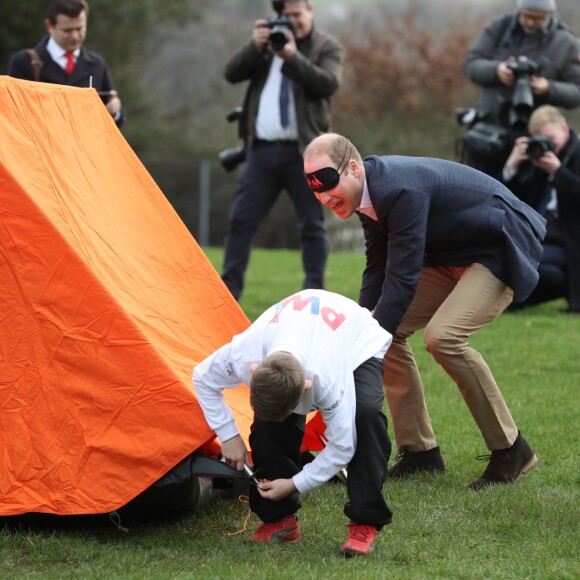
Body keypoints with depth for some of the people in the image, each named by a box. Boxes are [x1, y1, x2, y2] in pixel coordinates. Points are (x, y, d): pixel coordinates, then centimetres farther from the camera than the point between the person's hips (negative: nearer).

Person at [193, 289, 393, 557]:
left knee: (365, 413, -34)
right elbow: (203, 378, -13)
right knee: (267, 422, -19)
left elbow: (342, 447, -32)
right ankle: (279, 519, 0)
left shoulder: (328, 380, -47)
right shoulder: (243, 355, -37)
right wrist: (228, 435, -16)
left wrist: (296, 484, -26)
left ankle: (364, 524, -22)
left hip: (358, 346, -4)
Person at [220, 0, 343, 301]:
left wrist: (292, 57, -22)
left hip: (303, 152, -3)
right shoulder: (268, 42, 15)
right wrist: (255, 46, -14)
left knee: (312, 225, 2)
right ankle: (227, 292, 4)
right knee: (240, 221, 0)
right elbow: (232, 73, 3)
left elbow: (328, 84, -12)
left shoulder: (327, 47, 6)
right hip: (262, 151, 3)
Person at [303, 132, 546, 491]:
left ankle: (510, 450, -13)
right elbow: (378, 269, 8)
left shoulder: (401, 190, -33)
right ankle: (420, 451, 10)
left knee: (443, 335, -28)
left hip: (501, 251, -10)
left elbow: (403, 277, -32)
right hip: (450, 256, 10)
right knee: (388, 330, 1)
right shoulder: (370, 191, -4)